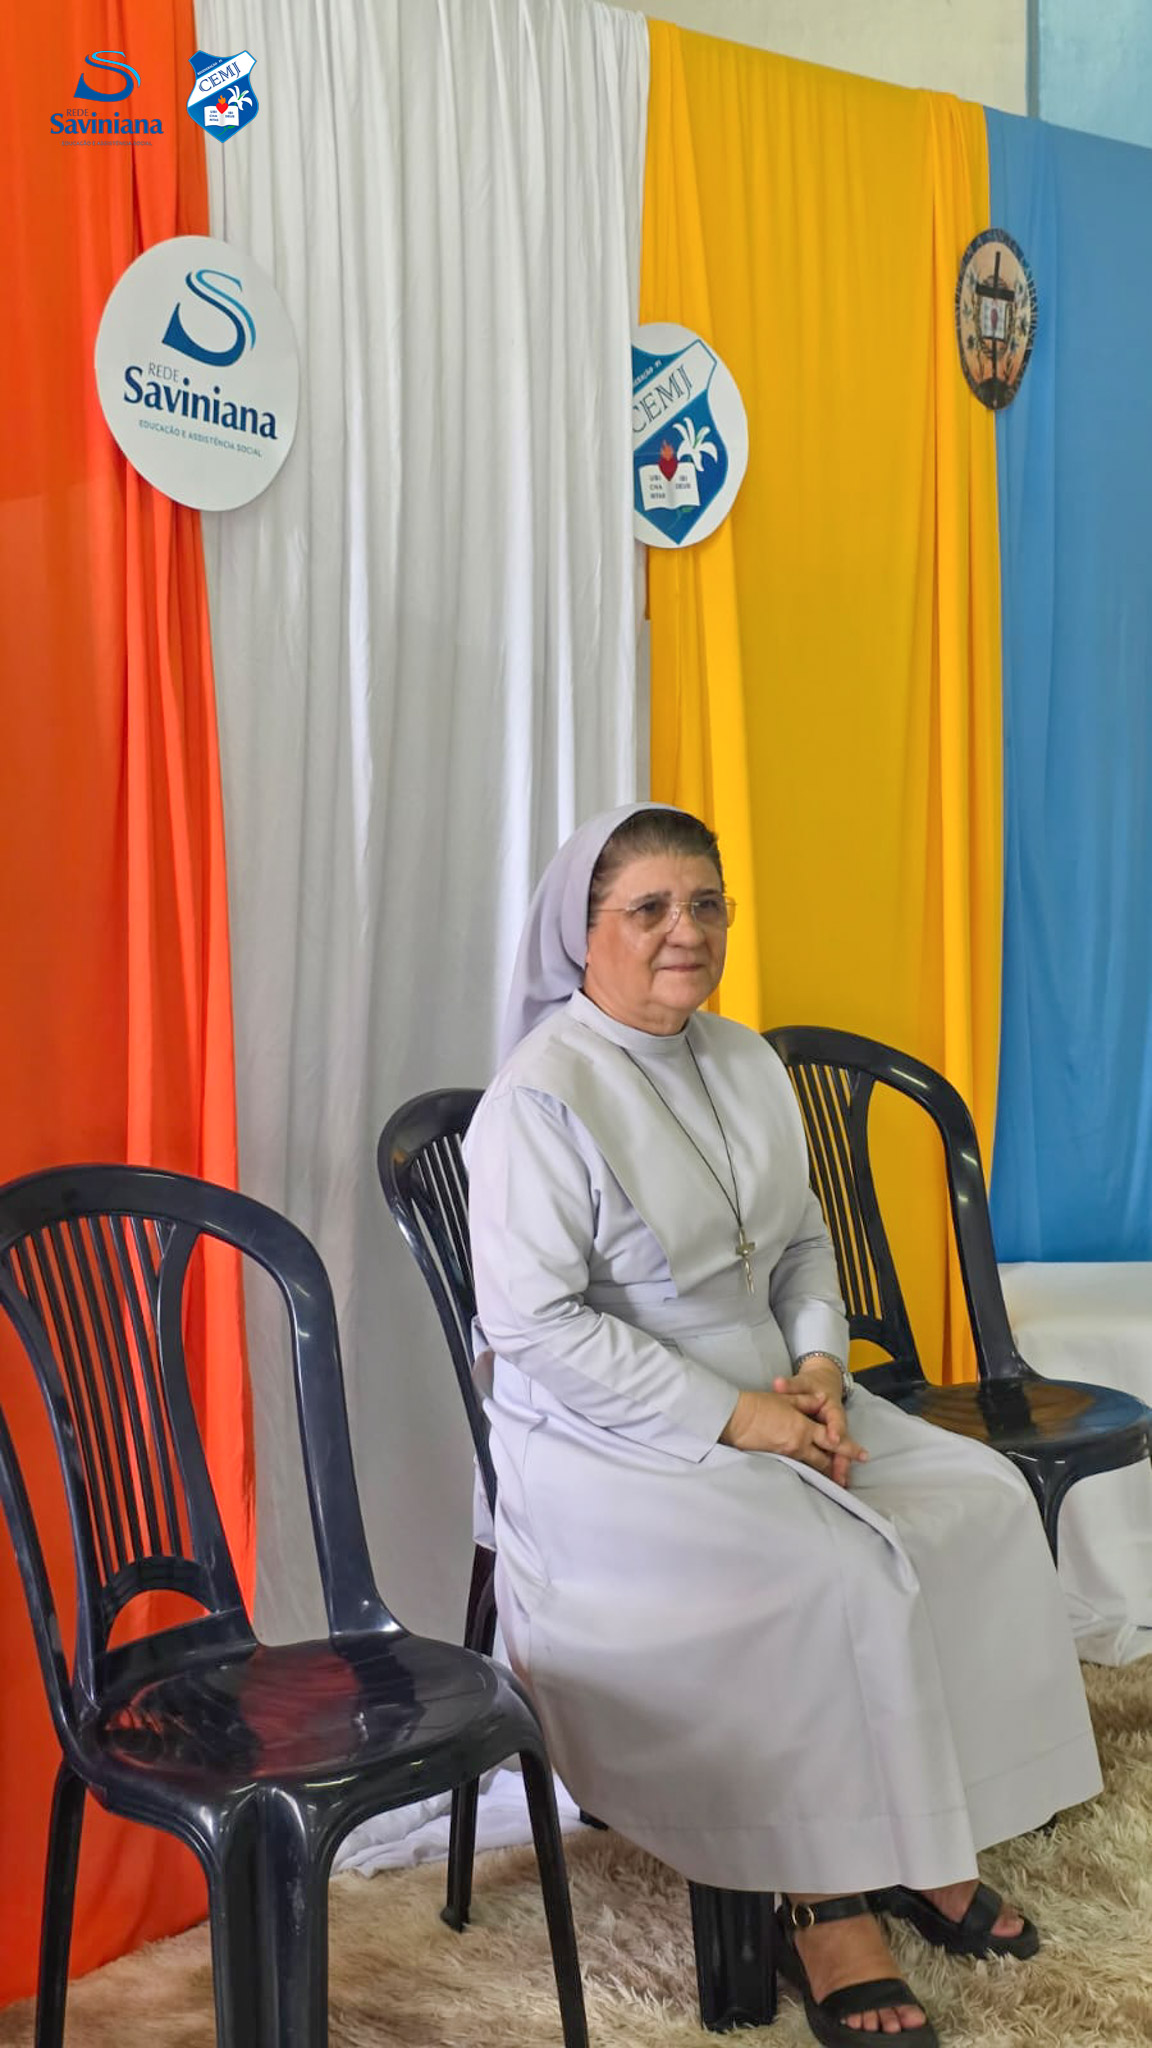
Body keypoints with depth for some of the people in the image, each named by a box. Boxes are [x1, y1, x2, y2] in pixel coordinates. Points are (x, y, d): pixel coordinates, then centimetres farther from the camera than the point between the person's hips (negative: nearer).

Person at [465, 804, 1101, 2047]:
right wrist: (728, 1418, -22)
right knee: (839, 1574, -27)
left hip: (767, 1400, 8)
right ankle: (827, 1908, -8)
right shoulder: (541, 1097, -16)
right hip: (612, 1442, -8)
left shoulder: (746, 1065, 9)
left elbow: (803, 1243, 16)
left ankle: (919, 1844, 3)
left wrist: (819, 1365, -4)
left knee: (984, 1501, -7)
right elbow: (534, 1325, -21)